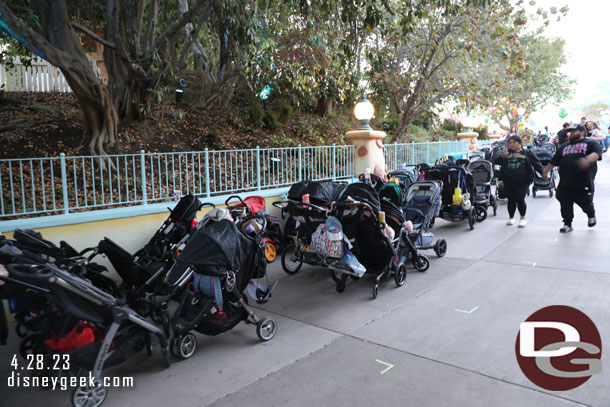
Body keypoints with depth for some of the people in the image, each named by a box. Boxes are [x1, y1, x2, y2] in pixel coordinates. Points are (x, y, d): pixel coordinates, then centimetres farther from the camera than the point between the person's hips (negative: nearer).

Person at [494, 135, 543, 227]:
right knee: (511, 200, 10)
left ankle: (523, 218, 9)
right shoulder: (507, 153, 10)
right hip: (508, 182, 2)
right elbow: (496, 162, 3)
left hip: (522, 182, -2)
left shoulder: (528, 153, 7)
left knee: (520, 199, -10)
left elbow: (537, 164, 7)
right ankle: (511, 217, 30)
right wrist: (501, 156, -17)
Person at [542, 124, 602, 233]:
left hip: (583, 184, -4)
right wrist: (546, 172, 25)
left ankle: (591, 216, 36)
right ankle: (567, 224, 12)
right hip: (565, 184, 4)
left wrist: (587, 159, -32)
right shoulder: (564, 147, 23)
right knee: (565, 204, 1)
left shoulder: (591, 143, 7)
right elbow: (553, 161, 26)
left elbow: (596, 154, -13)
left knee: (585, 203, 6)